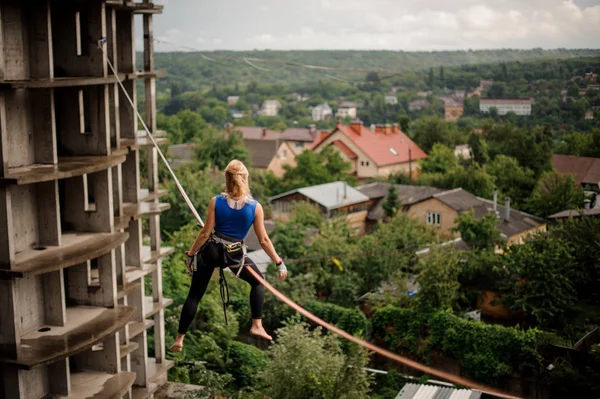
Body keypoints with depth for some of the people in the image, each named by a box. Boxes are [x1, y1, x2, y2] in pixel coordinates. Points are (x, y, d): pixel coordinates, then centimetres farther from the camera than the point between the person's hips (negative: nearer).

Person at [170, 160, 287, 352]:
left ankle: (179, 340, 12)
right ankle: (257, 326, 16)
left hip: (210, 250, 1)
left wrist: (191, 253, 7)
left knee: (195, 294, 10)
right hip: (235, 254, -1)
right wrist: (279, 263, 4)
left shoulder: (216, 202, -6)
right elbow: (263, 240, -5)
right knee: (258, 282, 24)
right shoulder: (255, 207, -7)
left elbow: (206, 232, -6)